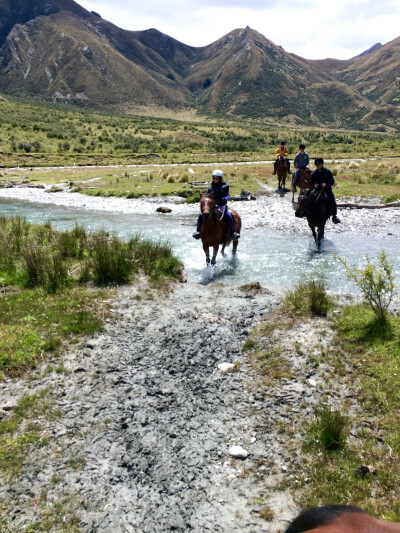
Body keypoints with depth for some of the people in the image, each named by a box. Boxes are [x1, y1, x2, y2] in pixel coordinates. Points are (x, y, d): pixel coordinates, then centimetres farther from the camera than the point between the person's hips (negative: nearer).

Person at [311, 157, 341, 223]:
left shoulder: (327, 172, -2)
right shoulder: (314, 173, 4)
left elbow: (332, 181, -1)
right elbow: (312, 183, 10)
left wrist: (326, 184, -19)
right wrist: (314, 185, -13)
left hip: (327, 190, -2)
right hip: (317, 191, 2)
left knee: (333, 203, -13)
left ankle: (334, 217, 2)